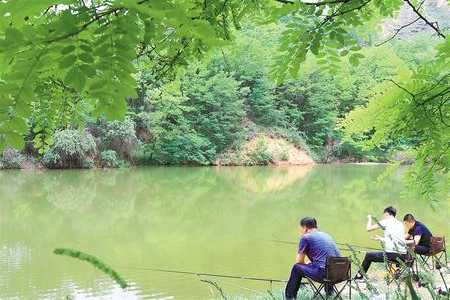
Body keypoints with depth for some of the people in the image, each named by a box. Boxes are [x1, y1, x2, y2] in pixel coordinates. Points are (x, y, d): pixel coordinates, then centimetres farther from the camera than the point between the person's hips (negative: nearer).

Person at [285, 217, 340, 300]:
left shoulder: (306, 237, 3)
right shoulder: (327, 235, 23)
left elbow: (299, 261, 8)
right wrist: (311, 264, 38)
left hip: (323, 273, -7)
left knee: (297, 268, 12)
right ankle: (329, 291, 46)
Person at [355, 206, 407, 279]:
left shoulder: (385, 222, -1)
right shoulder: (400, 224, 18)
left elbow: (368, 228, 4)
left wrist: (369, 219, 23)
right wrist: (381, 239, 38)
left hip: (392, 255, -6)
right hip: (403, 256, 6)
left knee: (368, 255, 13)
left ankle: (359, 276, 22)